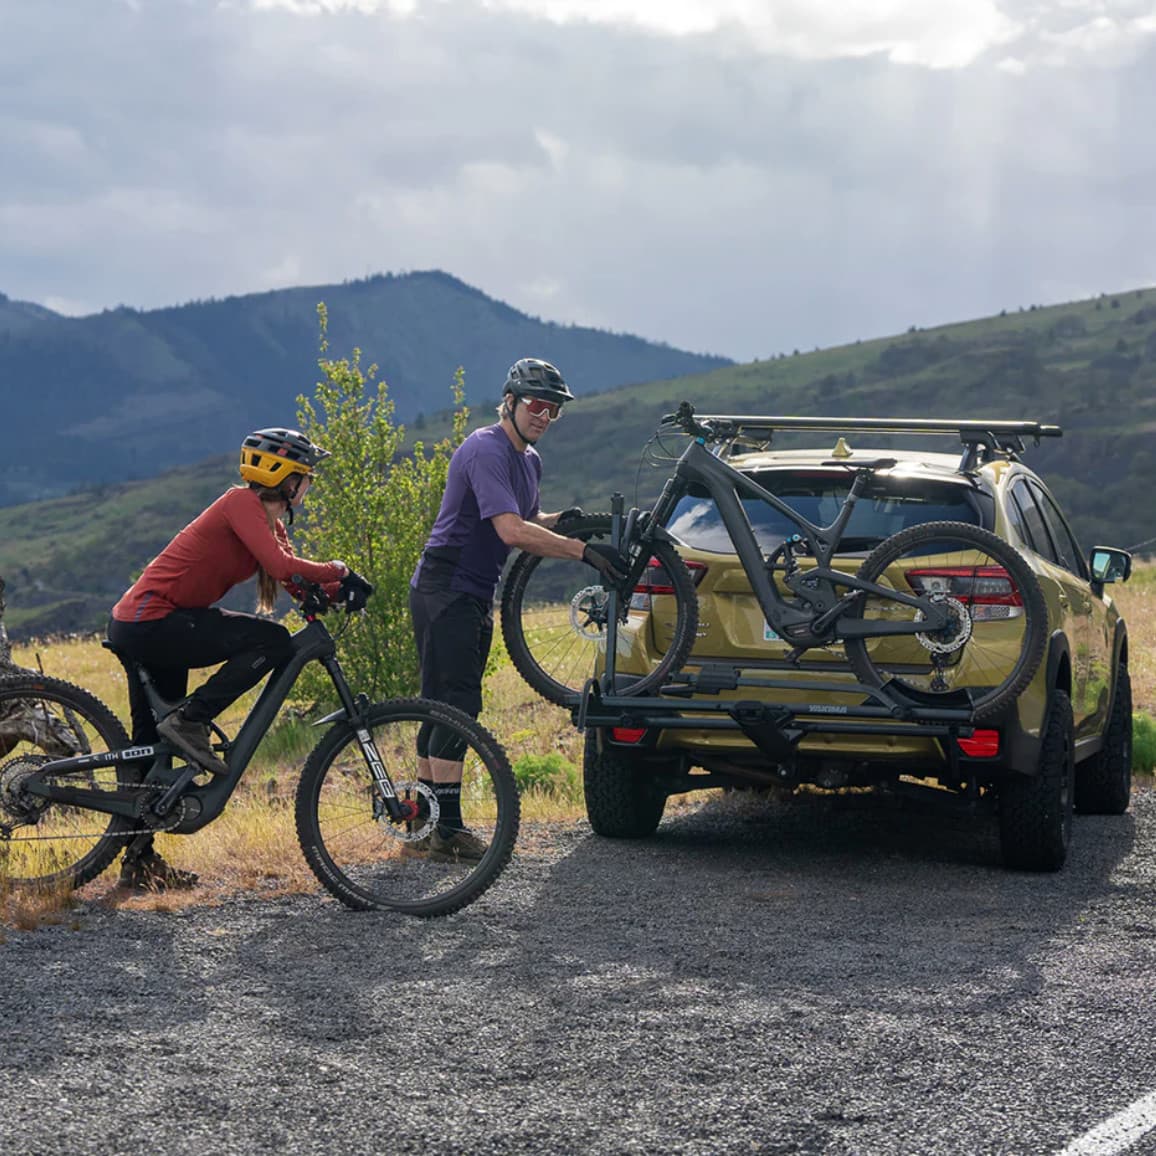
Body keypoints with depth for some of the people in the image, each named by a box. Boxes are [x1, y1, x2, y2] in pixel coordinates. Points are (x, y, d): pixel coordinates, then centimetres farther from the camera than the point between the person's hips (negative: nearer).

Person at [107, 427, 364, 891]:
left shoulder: (269, 521, 16)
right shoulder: (242, 503, -13)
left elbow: (297, 582, 14)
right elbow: (281, 566, -26)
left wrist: (339, 589, -3)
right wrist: (340, 571, -13)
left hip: (142, 629, 11)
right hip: (151, 622, -11)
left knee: (154, 747, 14)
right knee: (272, 641, -17)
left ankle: (139, 861, 21)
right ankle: (188, 722, -13)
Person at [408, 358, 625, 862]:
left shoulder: (529, 460, 14)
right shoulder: (486, 450, -18)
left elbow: (526, 524, 26)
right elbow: (511, 531, -28)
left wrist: (558, 521, 4)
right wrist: (583, 550, -31)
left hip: (475, 594, 10)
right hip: (444, 589, -10)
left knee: (444, 707, 11)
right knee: (457, 704, -12)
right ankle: (447, 831, -12)